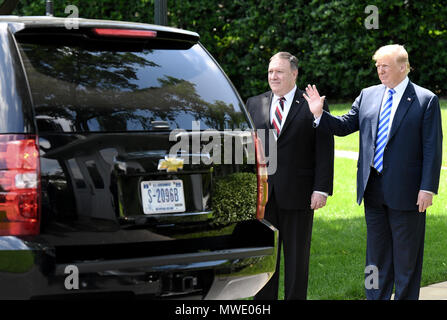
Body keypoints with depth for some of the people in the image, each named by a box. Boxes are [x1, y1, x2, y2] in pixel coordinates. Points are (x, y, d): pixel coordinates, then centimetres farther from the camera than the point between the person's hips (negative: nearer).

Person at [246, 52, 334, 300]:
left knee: (297, 256, 6)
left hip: (297, 195, -3)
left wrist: (321, 189, -11)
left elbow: (324, 151, -4)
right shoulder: (254, 104, 11)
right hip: (261, 193, 3)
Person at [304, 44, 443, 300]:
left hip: (406, 191, -5)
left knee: (406, 256, 5)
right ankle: (376, 296, 24)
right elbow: (344, 126, 13)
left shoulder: (426, 100, -5)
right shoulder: (368, 96, 9)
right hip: (374, 190, 5)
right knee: (377, 253, 14)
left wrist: (427, 188, -14)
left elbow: (432, 149, -8)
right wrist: (320, 115, -5)